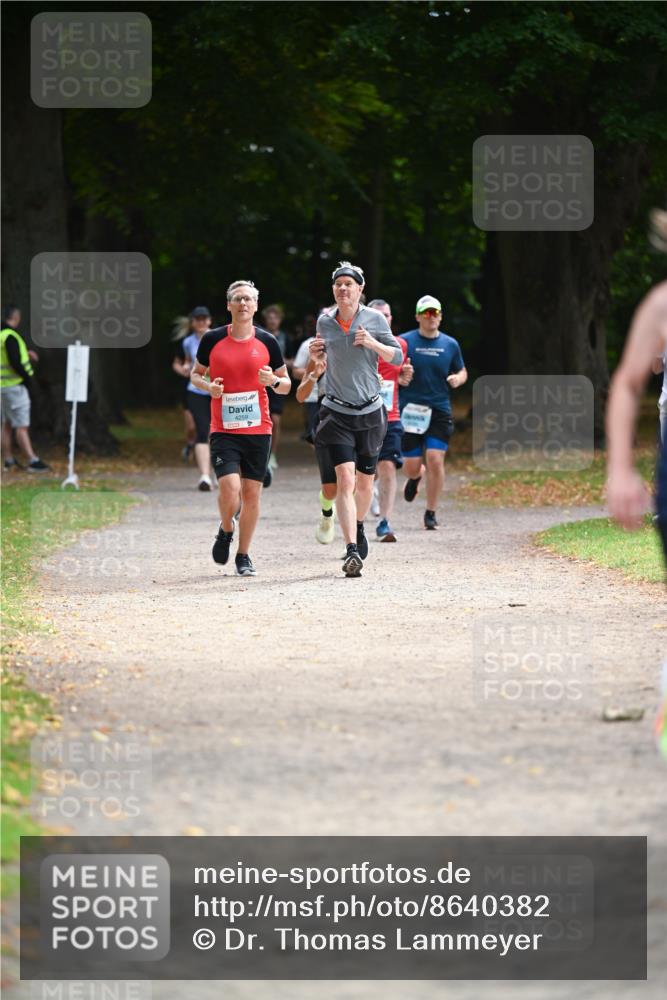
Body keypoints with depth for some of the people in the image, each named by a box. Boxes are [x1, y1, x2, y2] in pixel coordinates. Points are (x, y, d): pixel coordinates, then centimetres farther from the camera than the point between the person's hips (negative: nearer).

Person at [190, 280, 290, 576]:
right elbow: (195, 374, 13)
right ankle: (226, 530, 16)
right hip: (223, 430, -1)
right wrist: (208, 386, -8)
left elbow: (286, 385, 10)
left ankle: (243, 556, 18)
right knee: (229, 488, -17)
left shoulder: (267, 341, 2)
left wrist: (274, 381, -12)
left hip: (258, 429, 1)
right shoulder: (213, 339, 0)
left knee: (251, 493, 3)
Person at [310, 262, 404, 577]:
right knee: (345, 479, -16)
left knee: (365, 480, 14)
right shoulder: (325, 321, 3)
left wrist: (373, 343, -17)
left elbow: (397, 358, 0)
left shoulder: (374, 319, -2)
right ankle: (352, 551, -23)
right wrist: (314, 353, -2)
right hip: (337, 412, -1)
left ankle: (359, 527, 44)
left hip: (370, 411, 1)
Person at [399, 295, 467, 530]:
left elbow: (462, 372, 19)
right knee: (412, 465, -1)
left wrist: (458, 378, -4)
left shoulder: (450, 344, 7)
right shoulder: (404, 342, 0)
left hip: (440, 411, 1)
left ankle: (431, 513, 5)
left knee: (435, 461, -10)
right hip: (410, 412, -1)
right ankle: (415, 477, 39)